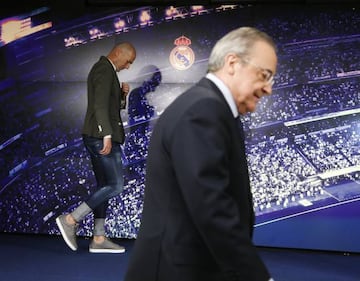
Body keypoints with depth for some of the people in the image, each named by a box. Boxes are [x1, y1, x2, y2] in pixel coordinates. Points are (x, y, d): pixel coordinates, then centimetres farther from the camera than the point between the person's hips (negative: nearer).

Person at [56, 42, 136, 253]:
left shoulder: (106, 70, 21)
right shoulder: (104, 69, -10)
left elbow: (113, 106, 26)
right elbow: (100, 105, -21)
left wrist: (122, 95, 7)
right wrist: (107, 135, -26)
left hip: (97, 138, 11)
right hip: (102, 137, -11)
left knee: (105, 186, 10)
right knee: (115, 185, -9)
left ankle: (99, 239, 13)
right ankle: (71, 220, -8)